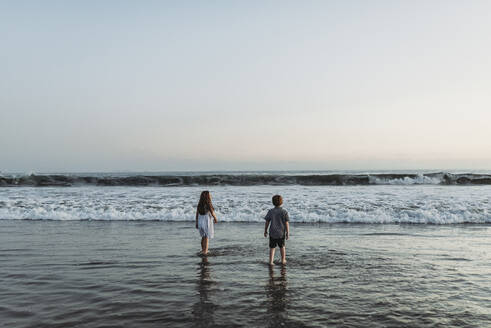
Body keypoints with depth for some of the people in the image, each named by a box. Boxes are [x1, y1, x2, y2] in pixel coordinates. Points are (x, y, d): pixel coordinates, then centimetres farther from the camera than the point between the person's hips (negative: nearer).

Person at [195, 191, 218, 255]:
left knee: (203, 237, 21)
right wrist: (216, 219, 8)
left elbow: (197, 214, 3)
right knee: (206, 238, 5)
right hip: (207, 223, -6)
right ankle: (205, 251, 9)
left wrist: (197, 223, 12)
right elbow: (212, 214, -10)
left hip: (200, 222, 6)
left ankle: (203, 250, 33)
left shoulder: (199, 205, 0)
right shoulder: (208, 205, -18)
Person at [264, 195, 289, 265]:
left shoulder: (270, 211, -6)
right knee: (282, 246, 21)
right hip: (281, 233, 0)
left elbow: (267, 222, -1)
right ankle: (283, 260, 33)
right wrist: (287, 233, -1)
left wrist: (265, 231, 11)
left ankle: (271, 261, 6)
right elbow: (286, 223, -10)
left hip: (272, 233, 0)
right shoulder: (284, 212, -10)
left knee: (272, 247, 13)